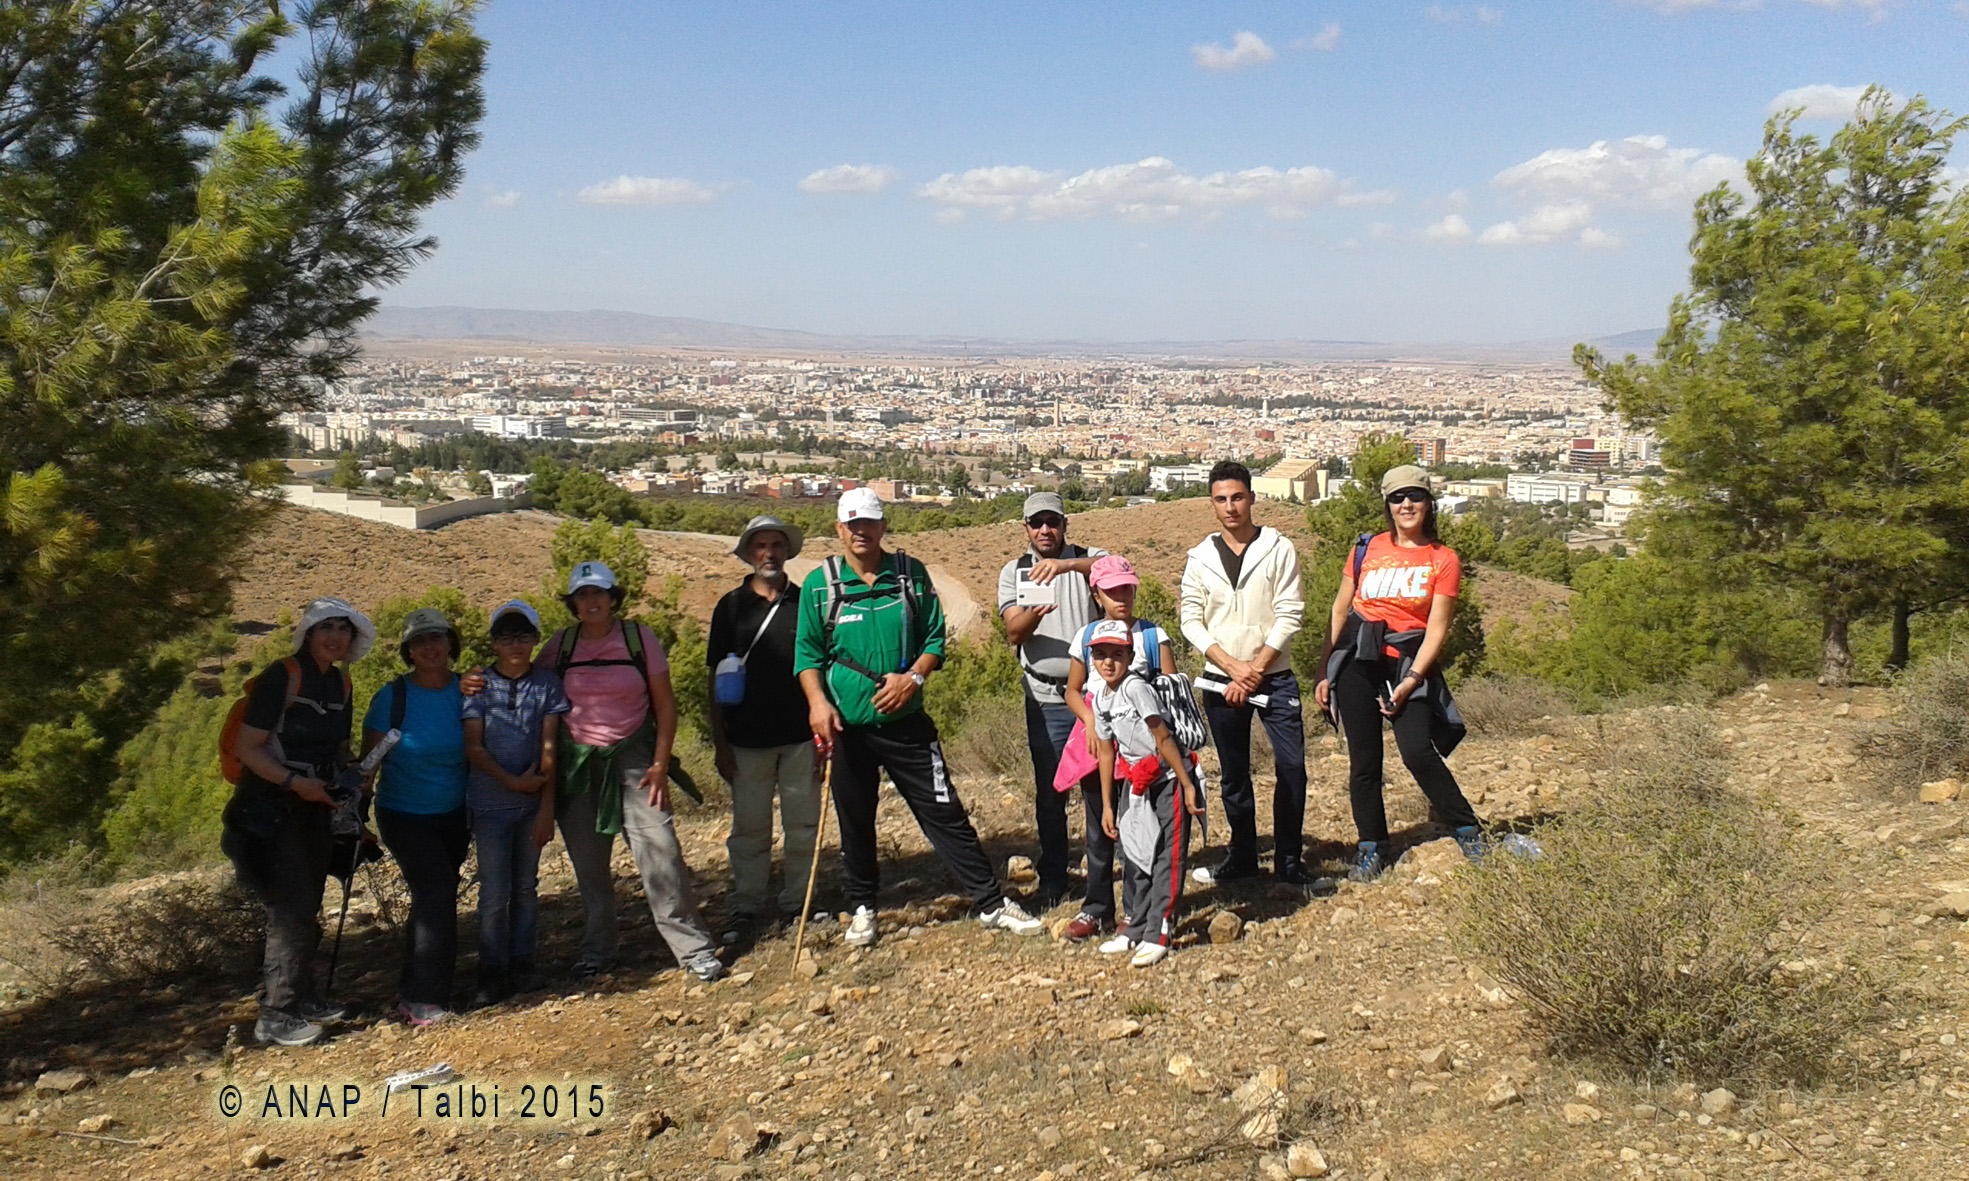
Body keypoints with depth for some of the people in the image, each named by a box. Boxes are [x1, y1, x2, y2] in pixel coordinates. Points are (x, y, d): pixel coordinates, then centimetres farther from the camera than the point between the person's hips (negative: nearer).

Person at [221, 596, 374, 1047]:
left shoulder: (340, 683, 10)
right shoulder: (281, 676, -13)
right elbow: (248, 748, -16)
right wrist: (295, 782, -24)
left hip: (313, 808, 7)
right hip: (269, 810, -7)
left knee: (307, 910, 14)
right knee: (292, 911, -9)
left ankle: (300, 997, 28)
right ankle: (276, 1016, 0)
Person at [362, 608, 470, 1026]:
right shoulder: (392, 697, -11)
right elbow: (369, 758, -6)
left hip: (454, 815, 4)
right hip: (404, 816, -4)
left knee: (434, 899, 13)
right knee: (437, 895, -16)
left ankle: (414, 991, 28)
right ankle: (423, 999, -7)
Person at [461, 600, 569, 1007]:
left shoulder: (547, 684, 1)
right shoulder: (479, 684, -2)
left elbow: (549, 747, -1)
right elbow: (473, 748, -3)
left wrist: (547, 806, -5)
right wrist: (511, 781, -13)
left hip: (532, 799, 2)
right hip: (490, 800, -2)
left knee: (526, 887, 9)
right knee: (495, 891, -1)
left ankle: (521, 963, 21)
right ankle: (492, 973, 10)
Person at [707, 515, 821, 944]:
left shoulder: (806, 603, 6)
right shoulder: (731, 607, 4)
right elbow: (717, 679, 6)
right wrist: (719, 743, 1)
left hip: (801, 738, 1)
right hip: (748, 741, 0)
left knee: (803, 826, 6)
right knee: (749, 828, 5)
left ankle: (799, 902, 20)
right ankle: (747, 909, 15)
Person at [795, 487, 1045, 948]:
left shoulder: (912, 575, 2)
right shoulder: (819, 584, 0)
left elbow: (935, 638, 4)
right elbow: (807, 652, 1)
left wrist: (913, 677, -13)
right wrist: (817, 701, -15)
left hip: (905, 721, 0)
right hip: (847, 726, 0)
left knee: (944, 812, 2)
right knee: (855, 822, 11)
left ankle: (991, 902, 11)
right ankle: (862, 908, 30)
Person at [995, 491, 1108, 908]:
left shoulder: (1087, 560, 2)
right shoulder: (1014, 572, 6)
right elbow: (1014, 632, -7)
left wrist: (1066, 564, -39)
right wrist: (1035, 613, -29)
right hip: (1046, 699, 1)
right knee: (1049, 793, 8)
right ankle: (1052, 881, 20)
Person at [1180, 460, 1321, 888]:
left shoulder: (1279, 550, -2)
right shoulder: (1200, 558, 4)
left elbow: (1289, 615, -6)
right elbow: (1192, 622, 0)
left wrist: (1255, 670, -12)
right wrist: (1233, 667, -12)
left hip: (1275, 677, -2)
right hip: (1221, 681, 2)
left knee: (1292, 767, -7)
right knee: (1234, 774, 9)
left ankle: (1288, 861, 5)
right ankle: (1242, 857, 22)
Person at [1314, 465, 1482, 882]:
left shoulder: (1444, 560, 3)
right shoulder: (1367, 549, 9)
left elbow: (1437, 629, -2)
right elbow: (1340, 610, 13)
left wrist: (1412, 680, -13)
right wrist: (1325, 672, 9)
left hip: (1409, 662, -2)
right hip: (1357, 659, 2)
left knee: (1417, 751, -17)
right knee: (1363, 758, 2)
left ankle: (1469, 832, 0)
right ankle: (1372, 848, 15)